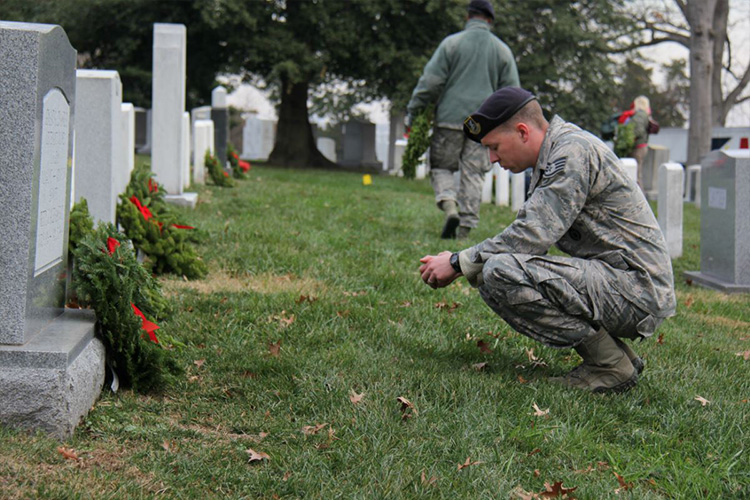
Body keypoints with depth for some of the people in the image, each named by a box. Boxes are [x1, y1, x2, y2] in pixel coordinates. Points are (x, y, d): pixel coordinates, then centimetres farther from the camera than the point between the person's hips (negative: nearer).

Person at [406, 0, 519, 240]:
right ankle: (466, 226, 0)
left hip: (450, 118, -2)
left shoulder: (451, 43, 1)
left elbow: (431, 80, -3)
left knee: (441, 166, 9)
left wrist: (413, 110, 3)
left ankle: (450, 206, -16)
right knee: (473, 175, 4)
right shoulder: (502, 50, 9)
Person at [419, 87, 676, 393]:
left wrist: (459, 263, -12)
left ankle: (610, 365, -12)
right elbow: (532, 234, 17)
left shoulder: (574, 152, -14)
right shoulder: (553, 157, 17)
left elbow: (532, 236, -22)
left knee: (501, 272, -23)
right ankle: (617, 354, 9)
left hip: (637, 288, -10)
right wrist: (463, 265, 5)